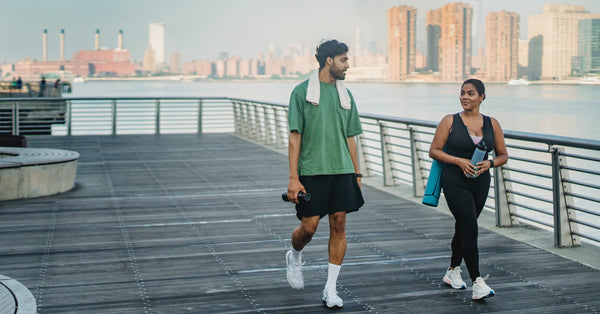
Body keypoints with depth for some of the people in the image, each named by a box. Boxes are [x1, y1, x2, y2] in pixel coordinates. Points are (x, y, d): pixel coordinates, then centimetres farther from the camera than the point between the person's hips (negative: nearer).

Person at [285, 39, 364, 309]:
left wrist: (356, 173, 13)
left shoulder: (345, 94, 13)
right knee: (309, 227, -4)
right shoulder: (302, 92, -2)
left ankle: (330, 289, 9)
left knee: (338, 225, 0)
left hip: (341, 170, 4)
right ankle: (294, 257, 32)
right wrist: (293, 178, -11)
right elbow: (295, 136, -5)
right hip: (312, 171, -4)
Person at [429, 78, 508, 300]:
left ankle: (453, 272, 34)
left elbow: (503, 156, 12)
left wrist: (490, 163, -9)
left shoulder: (492, 124, 6)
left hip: (480, 182, 4)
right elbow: (434, 151, -3)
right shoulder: (450, 121, -3)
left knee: (463, 228, 16)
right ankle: (477, 282, -14)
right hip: (455, 182, -4)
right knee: (469, 229, -14)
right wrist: (459, 161, -16)